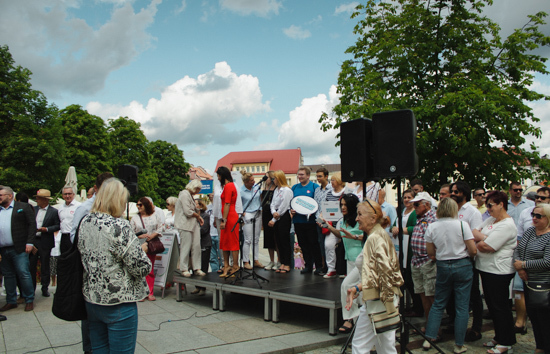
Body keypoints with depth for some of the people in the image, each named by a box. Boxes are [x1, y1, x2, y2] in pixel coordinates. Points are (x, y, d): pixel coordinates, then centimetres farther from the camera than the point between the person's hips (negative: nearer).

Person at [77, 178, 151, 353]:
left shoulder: (85, 223, 1)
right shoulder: (119, 227, -22)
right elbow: (140, 268, -20)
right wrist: (142, 250, 1)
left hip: (91, 299, 7)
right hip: (119, 303, -7)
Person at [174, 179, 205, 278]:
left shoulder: (190, 195, 22)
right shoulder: (184, 195, -11)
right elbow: (188, 212, -17)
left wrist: (198, 216, 13)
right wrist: (198, 215, -1)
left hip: (194, 224, 9)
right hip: (185, 225, -9)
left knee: (196, 246, 3)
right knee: (186, 246, -5)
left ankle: (196, 268, 7)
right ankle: (184, 269, 4)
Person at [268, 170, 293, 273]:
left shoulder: (287, 190, -11)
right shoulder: (276, 190, 16)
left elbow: (283, 207, -13)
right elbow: (273, 203, 13)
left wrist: (274, 219, -9)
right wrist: (273, 212, -9)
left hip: (284, 217, -8)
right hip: (276, 218, 8)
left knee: (284, 241, -4)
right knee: (278, 241, 8)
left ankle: (287, 265, 2)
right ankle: (282, 263, 15)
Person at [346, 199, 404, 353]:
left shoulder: (375, 238, -15)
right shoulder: (380, 235, 14)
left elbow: (385, 270, -23)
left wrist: (386, 300, -20)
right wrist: (357, 288, 10)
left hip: (378, 300, -10)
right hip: (386, 299, 10)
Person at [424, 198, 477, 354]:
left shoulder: (432, 227, -4)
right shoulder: (462, 224, -12)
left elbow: (431, 253, 2)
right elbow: (473, 250, -10)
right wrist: (465, 256, 11)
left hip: (442, 267, 2)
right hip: (462, 266, -2)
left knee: (438, 304, 15)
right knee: (462, 306, 6)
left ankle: (429, 338, 14)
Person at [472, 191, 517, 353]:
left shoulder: (507, 225, -17)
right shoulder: (491, 219, 12)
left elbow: (486, 247, -22)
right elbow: (474, 232, 5)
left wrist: (477, 242, -2)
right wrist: (482, 237, -14)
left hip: (499, 271, -9)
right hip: (486, 268, 9)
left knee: (500, 307, 1)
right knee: (492, 305, 16)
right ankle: (499, 337, 29)